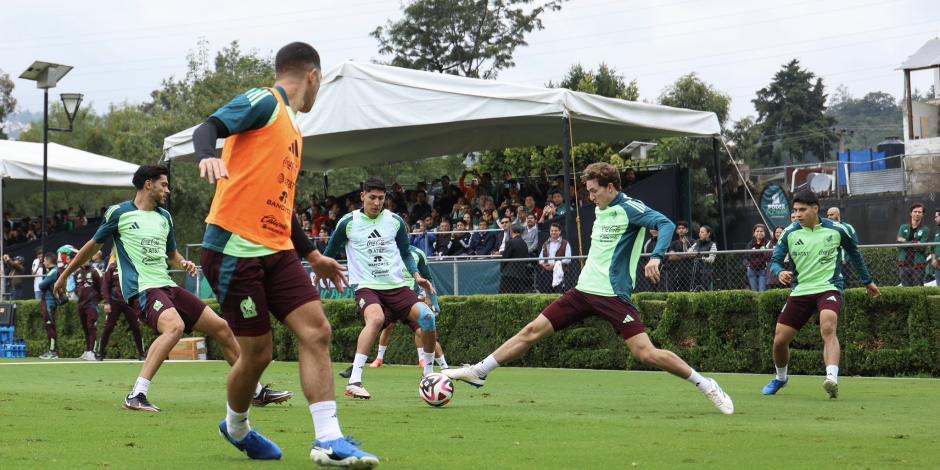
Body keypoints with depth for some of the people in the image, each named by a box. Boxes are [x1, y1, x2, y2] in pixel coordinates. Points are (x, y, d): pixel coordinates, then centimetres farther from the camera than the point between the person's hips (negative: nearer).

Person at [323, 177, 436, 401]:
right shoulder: (348, 223, 1)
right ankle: (354, 382, -36)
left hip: (397, 286, 4)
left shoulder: (395, 221, 8)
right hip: (367, 287, -3)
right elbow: (330, 251, 15)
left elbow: (406, 253, 20)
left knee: (427, 317, -20)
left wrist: (417, 275, 5)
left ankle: (429, 374, 4)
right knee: (376, 318, -36)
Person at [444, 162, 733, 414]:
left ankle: (706, 385, -2)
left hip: (613, 296, -7)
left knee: (646, 354, -16)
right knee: (532, 331, 4)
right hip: (584, 290, 7)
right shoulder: (600, 210, 14)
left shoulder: (628, 209, -10)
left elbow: (666, 224, -24)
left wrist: (656, 257, -38)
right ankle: (479, 372, 11)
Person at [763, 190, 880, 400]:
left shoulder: (837, 230, -4)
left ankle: (832, 380, -44)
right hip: (799, 292, 3)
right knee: (780, 340, 4)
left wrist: (867, 281, 21)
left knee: (828, 327, -33)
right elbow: (775, 261, -1)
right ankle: (781, 378, 34)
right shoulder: (790, 233, -1)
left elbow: (854, 253, 13)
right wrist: (780, 272, -25)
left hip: (828, 288, -3)